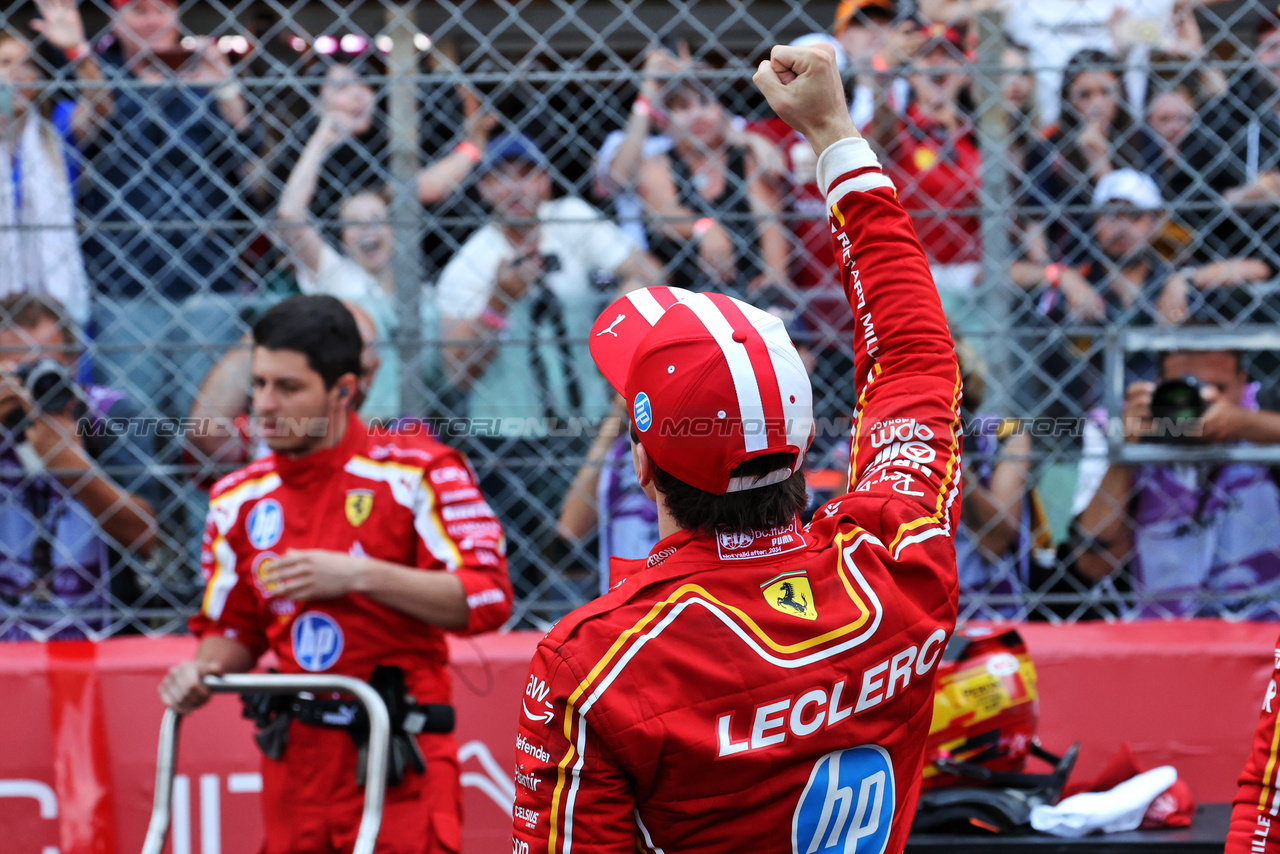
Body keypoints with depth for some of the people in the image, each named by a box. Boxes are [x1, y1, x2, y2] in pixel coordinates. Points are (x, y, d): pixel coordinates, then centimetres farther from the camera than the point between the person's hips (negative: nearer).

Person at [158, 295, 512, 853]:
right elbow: (231, 629, 21)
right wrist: (203, 669, -2)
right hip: (295, 761, 5)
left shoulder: (414, 472, -4)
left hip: (399, 762, -4)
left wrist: (358, 575, -18)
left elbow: (487, 598, -12)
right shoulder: (241, 499, 11)